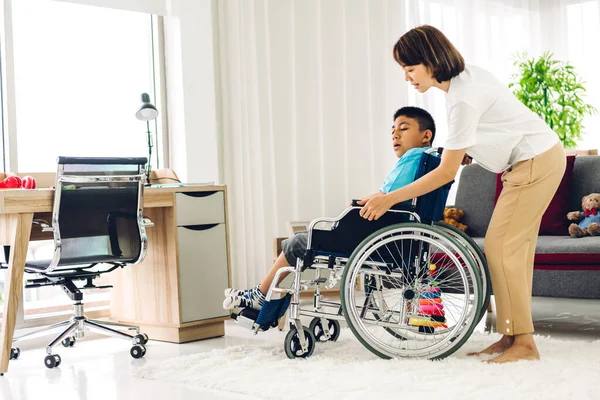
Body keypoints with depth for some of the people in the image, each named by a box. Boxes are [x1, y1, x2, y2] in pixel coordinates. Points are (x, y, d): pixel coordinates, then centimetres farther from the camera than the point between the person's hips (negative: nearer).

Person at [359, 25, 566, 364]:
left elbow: (446, 173, -24)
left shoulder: (464, 99, -26)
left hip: (537, 163, -10)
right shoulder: (464, 74, 3)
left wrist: (390, 199, -21)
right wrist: (460, 149, 11)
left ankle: (525, 344, -6)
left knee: (501, 247, -10)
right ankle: (511, 337, 11)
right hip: (538, 158, 10)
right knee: (514, 248, 8)